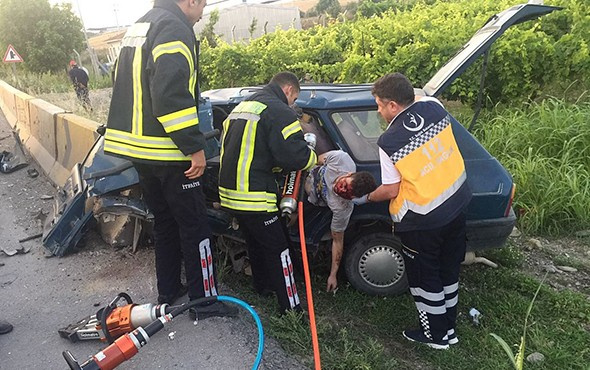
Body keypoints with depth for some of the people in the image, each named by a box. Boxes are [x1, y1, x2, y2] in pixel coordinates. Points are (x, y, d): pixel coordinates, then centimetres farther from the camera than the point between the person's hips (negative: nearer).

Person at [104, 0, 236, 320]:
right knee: (194, 225, 1)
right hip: (167, 152, -9)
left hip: (137, 147, 9)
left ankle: (168, 292, 30)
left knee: (164, 221, 19)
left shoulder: (138, 27, 19)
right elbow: (171, 94, -24)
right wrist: (194, 147, -21)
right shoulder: (174, 28, -12)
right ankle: (204, 300, 11)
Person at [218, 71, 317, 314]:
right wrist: (315, 158, 2)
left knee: (255, 243, 24)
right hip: (254, 197, -9)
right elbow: (293, 155, -18)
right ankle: (291, 308, 7)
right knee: (277, 249, 1)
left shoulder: (241, 108, 18)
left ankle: (263, 287, 41)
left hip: (229, 191, 9)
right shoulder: (278, 110, -11)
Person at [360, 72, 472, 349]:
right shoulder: (434, 106, -7)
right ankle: (448, 327, 41)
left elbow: (391, 191, -15)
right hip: (457, 204, 7)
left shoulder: (388, 142, -22)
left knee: (424, 278, 15)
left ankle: (436, 335, 32)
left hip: (422, 221, -7)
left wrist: (366, 198, 1)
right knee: (448, 271, 22)